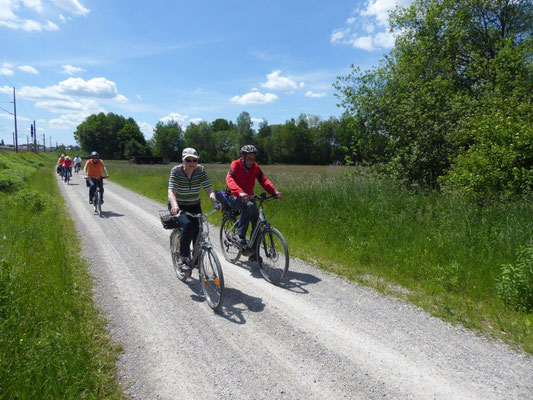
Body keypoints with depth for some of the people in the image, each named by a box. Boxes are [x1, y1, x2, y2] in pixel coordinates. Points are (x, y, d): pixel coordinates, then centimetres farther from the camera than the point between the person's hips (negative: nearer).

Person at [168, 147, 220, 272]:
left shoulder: (201, 170, -10)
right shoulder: (176, 171, -18)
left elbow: (209, 189, -18)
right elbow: (171, 191, -29)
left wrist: (215, 202, -37)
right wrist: (174, 206, -48)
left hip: (194, 207, 3)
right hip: (178, 207, -3)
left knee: (198, 230, -13)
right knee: (187, 225, -29)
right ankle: (182, 260, -17)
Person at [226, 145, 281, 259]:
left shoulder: (255, 167, 2)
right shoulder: (235, 165, -12)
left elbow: (263, 180, -9)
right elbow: (230, 180, -30)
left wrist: (274, 191, -28)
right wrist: (240, 193, -49)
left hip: (248, 198, 5)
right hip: (234, 197, -5)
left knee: (257, 223, -8)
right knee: (250, 205, -36)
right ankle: (241, 236, -24)